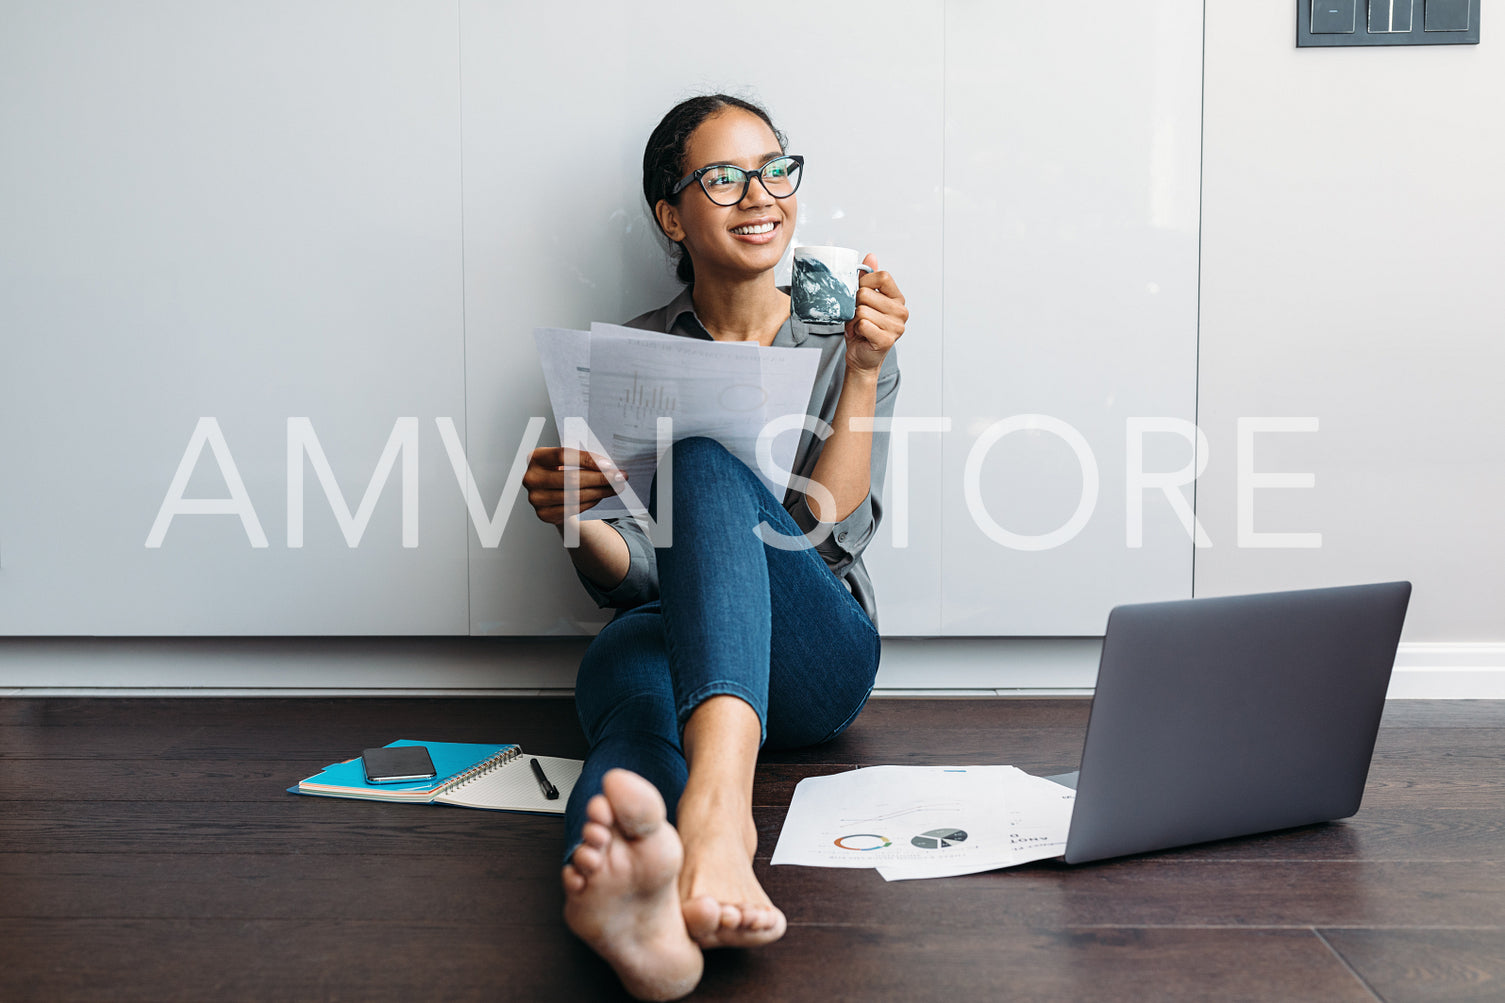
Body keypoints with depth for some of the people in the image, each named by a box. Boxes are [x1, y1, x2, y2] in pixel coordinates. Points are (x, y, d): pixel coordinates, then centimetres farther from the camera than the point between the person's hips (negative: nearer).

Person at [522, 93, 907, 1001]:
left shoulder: (847, 344, 12)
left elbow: (828, 529, -2)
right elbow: (624, 574, 7)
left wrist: (863, 371, -11)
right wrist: (574, 517, -15)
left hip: (815, 656, -1)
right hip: (664, 632, 1)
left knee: (706, 464, -32)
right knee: (628, 667, -38)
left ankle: (717, 803, -57)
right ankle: (644, 905, -73)